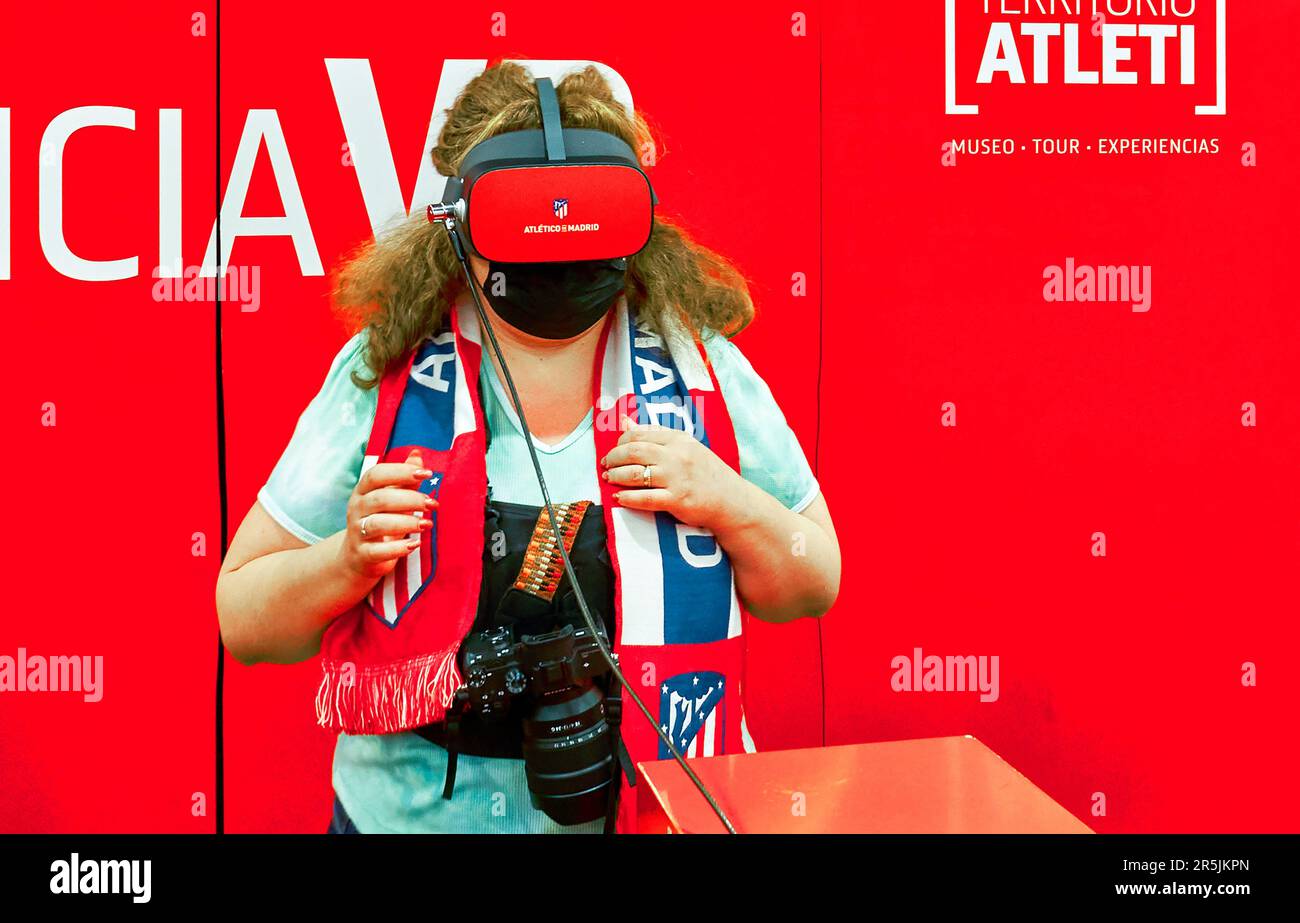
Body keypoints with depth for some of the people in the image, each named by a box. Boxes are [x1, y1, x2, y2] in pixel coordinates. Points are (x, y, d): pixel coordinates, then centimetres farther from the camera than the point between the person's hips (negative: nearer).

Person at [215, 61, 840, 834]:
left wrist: (730, 505, -18)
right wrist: (350, 562, -25)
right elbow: (245, 622, -6)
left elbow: (814, 590, 0)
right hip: (419, 808, 0)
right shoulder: (384, 375, -10)